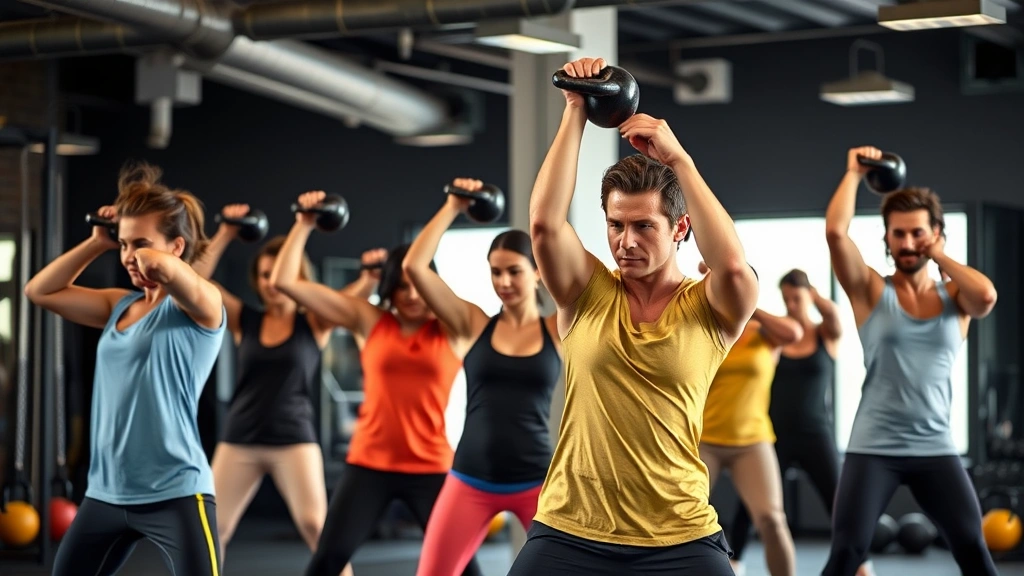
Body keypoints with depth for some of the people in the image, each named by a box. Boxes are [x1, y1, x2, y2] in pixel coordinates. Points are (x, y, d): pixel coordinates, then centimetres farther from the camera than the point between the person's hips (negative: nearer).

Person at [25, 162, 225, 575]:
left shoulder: (200, 305, -9)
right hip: (106, 492, 8)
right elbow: (39, 291, 16)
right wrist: (97, 243, 9)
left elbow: (160, 266, -30)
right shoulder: (120, 306, 13)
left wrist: (154, 263, -6)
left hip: (176, 494, -8)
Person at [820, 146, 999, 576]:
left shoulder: (954, 297, 7)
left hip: (936, 448, 2)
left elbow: (986, 296, -18)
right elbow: (835, 232, -13)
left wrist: (939, 256, -4)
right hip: (873, 447, -2)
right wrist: (854, 174, -3)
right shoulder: (871, 291, 1)